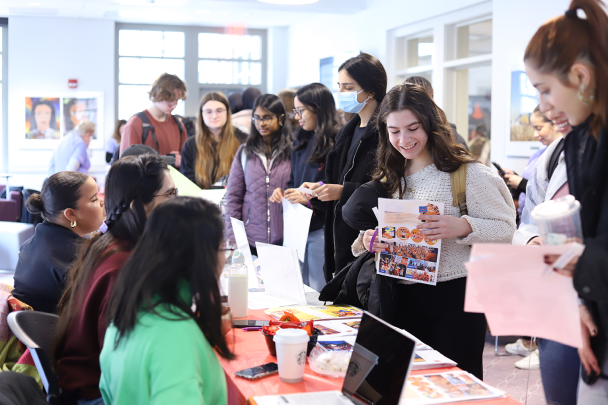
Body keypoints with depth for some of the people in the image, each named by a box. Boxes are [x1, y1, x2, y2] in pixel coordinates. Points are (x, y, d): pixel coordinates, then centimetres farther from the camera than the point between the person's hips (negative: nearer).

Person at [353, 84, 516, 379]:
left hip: (455, 298, -5)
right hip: (403, 299, 5)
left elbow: (505, 228, -9)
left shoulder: (466, 172, -7)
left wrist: (463, 227, -27)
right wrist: (367, 240, -6)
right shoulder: (391, 177, 11)